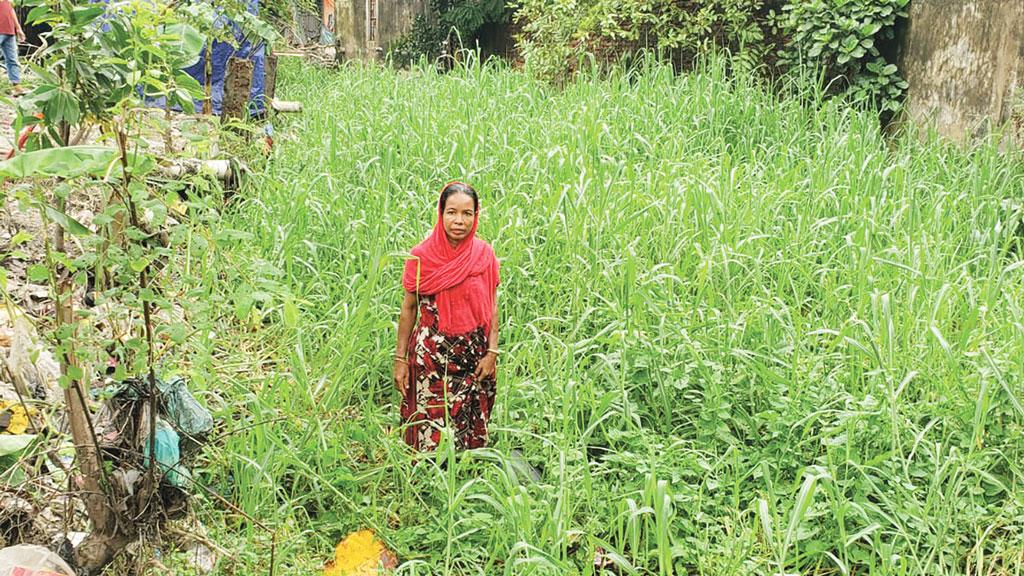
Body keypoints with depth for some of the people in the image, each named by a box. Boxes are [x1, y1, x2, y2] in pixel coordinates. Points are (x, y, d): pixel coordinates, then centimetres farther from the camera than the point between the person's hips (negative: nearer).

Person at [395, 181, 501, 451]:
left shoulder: (484, 254, -2)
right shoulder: (421, 255, -6)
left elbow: (492, 307, 5)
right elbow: (408, 308, 1)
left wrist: (492, 353, -3)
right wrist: (400, 359, 1)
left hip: (474, 356, 2)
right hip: (430, 355, -1)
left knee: (472, 431, 9)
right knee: (431, 430, 2)